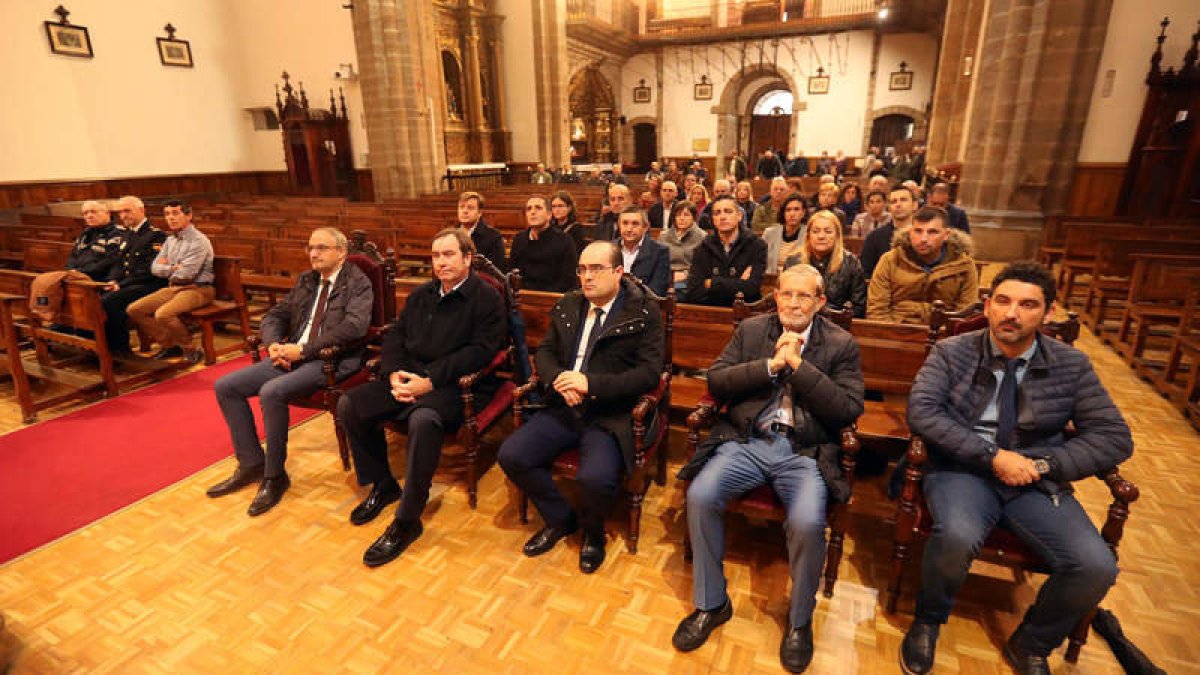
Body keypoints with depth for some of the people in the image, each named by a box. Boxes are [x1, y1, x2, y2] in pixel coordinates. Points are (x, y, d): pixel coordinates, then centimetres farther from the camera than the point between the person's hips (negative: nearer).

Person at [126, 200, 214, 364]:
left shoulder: (199, 241, -12)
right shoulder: (170, 240, 14)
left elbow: (185, 274, -19)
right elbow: (155, 268, 11)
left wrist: (167, 267, 1)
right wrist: (174, 268, -7)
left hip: (197, 289, -9)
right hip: (173, 287, 9)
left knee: (163, 314, -30)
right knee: (134, 310, -1)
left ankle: (188, 348, -8)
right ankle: (169, 344, 8)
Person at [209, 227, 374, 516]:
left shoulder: (358, 283, -5)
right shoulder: (305, 281, 19)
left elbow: (354, 326, -20)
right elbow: (275, 315, 20)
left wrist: (303, 349, -19)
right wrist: (274, 345, -3)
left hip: (331, 360, -8)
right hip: (292, 355, 8)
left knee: (271, 392, -30)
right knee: (225, 386, -2)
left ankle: (275, 476, -11)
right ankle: (251, 464, 9)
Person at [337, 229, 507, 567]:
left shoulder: (486, 297, -5)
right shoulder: (421, 294, 18)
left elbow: (480, 351, -16)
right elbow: (395, 334, 15)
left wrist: (429, 382, -20)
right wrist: (394, 374, -6)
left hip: (455, 386, -7)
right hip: (408, 376, 8)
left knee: (423, 420, -37)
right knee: (349, 404, -8)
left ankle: (407, 520, -20)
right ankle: (382, 485, 11)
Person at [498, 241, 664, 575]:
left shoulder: (644, 313, -5)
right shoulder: (567, 306, 12)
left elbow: (649, 373, -12)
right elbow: (544, 352, 13)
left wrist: (591, 384, -21)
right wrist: (557, 379, -11)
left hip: (611, 415, -5)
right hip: (564, 408, 6)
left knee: (595, 478, -30)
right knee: (510, 456, -12)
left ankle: (592, 531, 10)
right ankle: (560, 519, 15)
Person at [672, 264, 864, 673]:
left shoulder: (841, 344, 5)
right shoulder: (751, 330, 10)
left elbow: (849, 411, -5)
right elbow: (715, 382, 1)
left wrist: (799, 365, -12)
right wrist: (771, 364, -10)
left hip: (805, 452, -2)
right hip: (746, 442, 2)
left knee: (807, 522, -28)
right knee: (700, 496, -21)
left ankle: (800, 619, 4)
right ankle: (711, 604, 3)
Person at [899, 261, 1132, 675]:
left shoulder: (1072, 365, 5)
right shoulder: (951, 352, -2)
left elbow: (1114, 437, 4)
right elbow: (921, 411, -14)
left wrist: (1043, 464, -11)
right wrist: (992, 455, -19)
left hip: (1037, 483, 3)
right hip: (963, 471, -3)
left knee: (1096, 567, -21)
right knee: (956, 537, -34)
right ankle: (927, 622, 0)